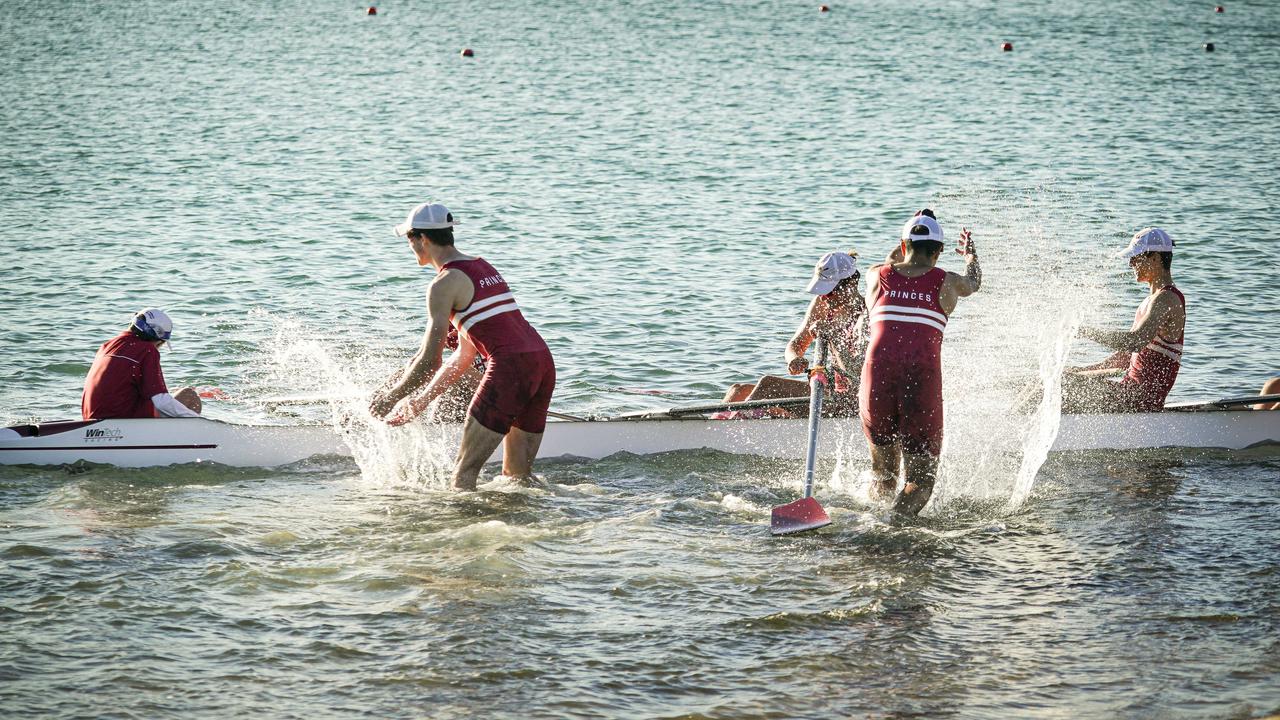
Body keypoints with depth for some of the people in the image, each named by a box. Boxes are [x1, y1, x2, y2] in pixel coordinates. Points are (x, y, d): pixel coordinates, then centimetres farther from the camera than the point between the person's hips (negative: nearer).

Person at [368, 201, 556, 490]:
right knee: (517, 475, 14)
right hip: (543, 362, 8)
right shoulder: (484, 268, 24)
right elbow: (465, 356, 26)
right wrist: (420, 401, 28)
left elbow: (429, 361, -7)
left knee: (464, 472, -2)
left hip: (511, 368, -8)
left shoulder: (444, 284, -3)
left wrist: (390, 398, 7)